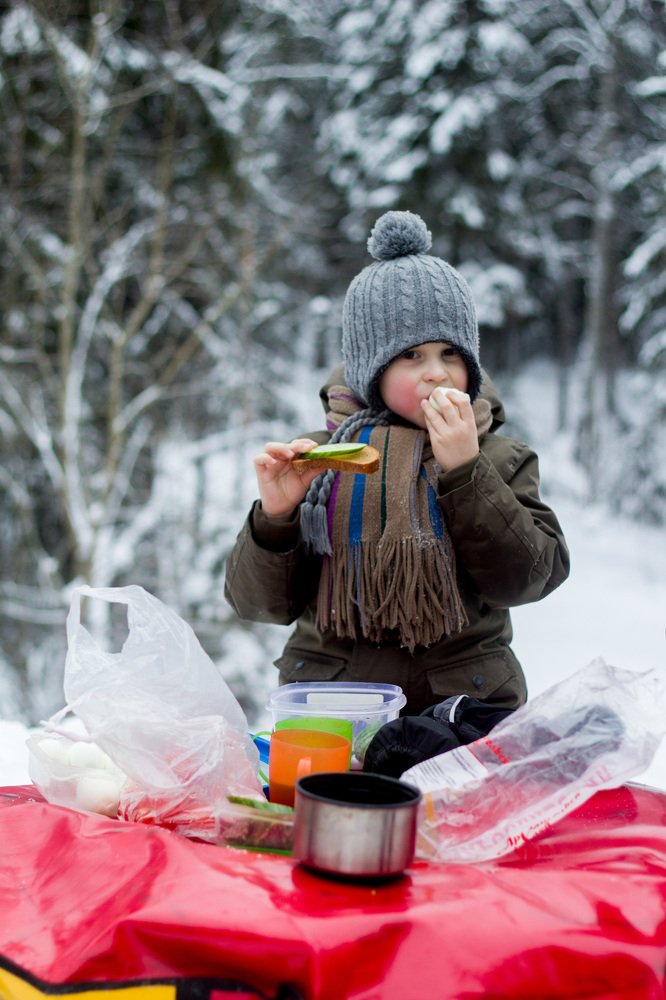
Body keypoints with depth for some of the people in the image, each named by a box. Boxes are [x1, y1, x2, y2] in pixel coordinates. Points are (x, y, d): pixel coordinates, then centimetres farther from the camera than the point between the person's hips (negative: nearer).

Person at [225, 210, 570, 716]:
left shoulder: (503, 460, 9)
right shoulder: (315, 461, 7)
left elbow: (527, 578, -5)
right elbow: (260, 601, 6)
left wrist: (465, 472, -12)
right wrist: (274, 518, -13)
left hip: (466, 700, 0)